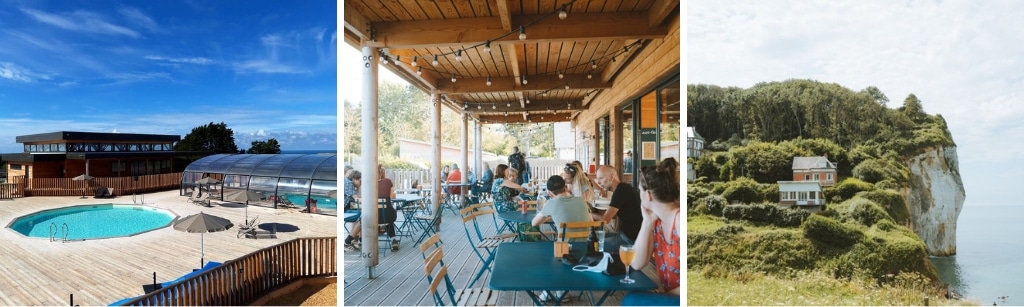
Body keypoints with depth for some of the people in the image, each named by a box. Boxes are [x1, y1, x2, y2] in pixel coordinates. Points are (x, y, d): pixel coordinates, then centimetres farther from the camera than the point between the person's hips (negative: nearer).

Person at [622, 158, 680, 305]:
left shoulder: (679, 219, -20)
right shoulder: (655, 221, 3)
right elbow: (637, 264, -2)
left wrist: (665, 294, -10)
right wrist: (647, 222, -6)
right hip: (669, 297, 7)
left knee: (632, 301, -19)